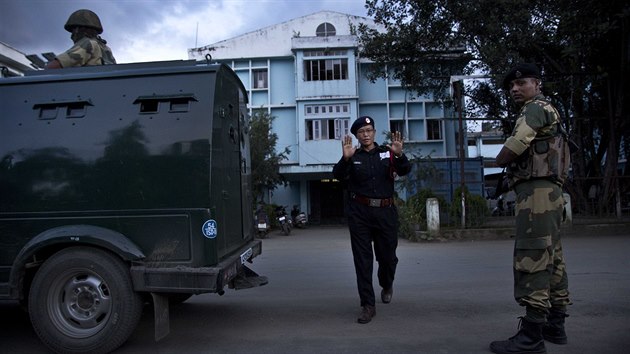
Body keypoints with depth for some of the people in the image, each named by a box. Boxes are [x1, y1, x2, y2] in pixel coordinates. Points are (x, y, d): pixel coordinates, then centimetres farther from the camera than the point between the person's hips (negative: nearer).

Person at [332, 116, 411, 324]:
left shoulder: (387, 153, 7)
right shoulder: (353, 157, 5)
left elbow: (405, 170, -7)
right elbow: (338, 175, -11)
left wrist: (399, 155, -28)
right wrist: (345, 158, -30)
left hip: (386, 212, 1)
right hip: (359, 213, -1)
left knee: (387, 256, 9)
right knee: (362, 260, 0)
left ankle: (387, 285, 42)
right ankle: (368, 305, 10)